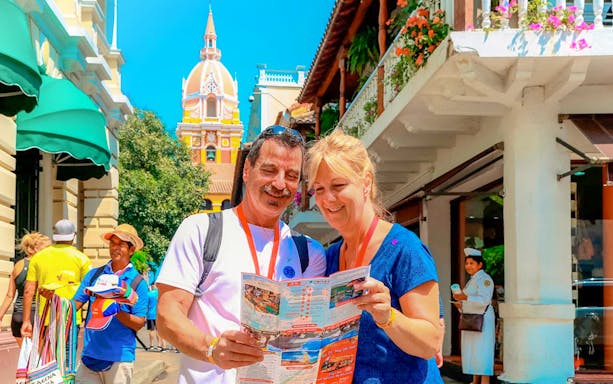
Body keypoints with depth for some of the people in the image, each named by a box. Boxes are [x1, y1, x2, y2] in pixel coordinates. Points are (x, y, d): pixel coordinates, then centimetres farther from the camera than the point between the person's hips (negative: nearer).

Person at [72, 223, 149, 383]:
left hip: (119, 357, -3)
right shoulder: (94, 274, 10)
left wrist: (118, 311, -19)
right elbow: (75, 304, 6)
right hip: (90, 354, 3)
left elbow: (139, 323, -4)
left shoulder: (138, 282, -1)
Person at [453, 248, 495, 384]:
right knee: (471, 351, 9)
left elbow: (484, 300, -22)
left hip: (482, 320, -9)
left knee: (482, 350, -12)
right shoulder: (472, 280, 20)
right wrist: (461, 305, 9)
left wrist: (465, 297, -31)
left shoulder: (485, 279, -10)